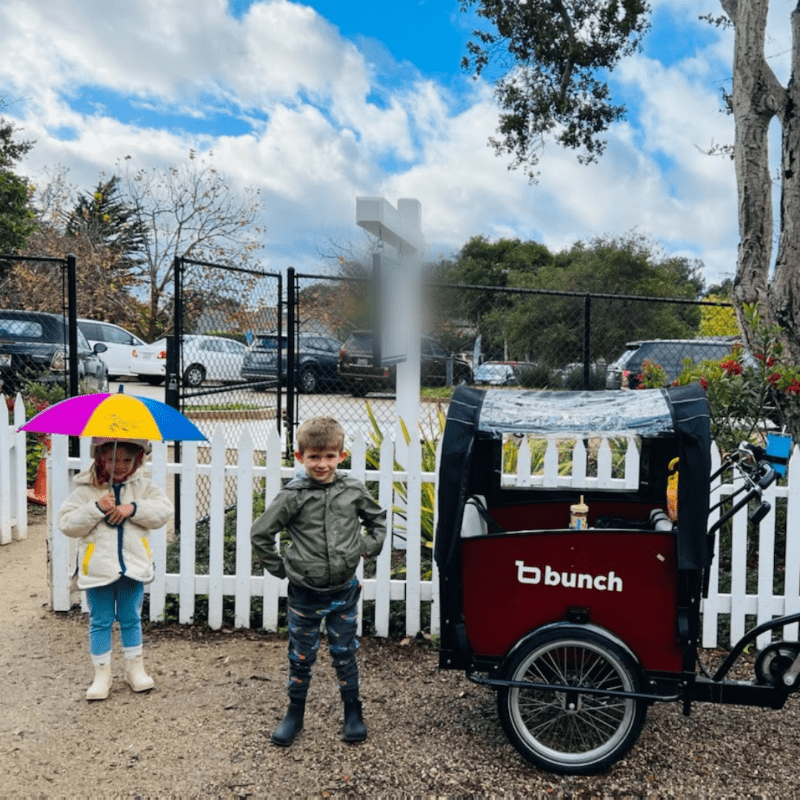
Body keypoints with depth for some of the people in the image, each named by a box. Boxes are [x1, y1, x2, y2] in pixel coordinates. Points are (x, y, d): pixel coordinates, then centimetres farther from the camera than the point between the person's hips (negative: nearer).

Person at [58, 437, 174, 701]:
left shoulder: (144, 487, 1)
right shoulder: (85, 490, -4)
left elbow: (164, 511, -9)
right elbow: (67, 523, -8)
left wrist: (134, 509, -21)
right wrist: (96, 508, -20)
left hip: (133, 566, 1)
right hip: (98, 567, -1)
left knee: (131, 619, 14)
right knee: (100, 622, 9)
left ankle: (135, 668, 30)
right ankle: (102, 674, 23)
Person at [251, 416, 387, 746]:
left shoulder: (353, 490, -4)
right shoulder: (293, 496, -12)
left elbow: (378, 518, 15)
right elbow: (260, 533, -5)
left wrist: (369, 545, 4)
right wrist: (280, 567, -2)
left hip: (344, 591, 1)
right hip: (305, 594, -1)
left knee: (344, 653, 13)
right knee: (301, 656, 14)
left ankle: (353, 712, 32)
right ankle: (295, 713, 34)